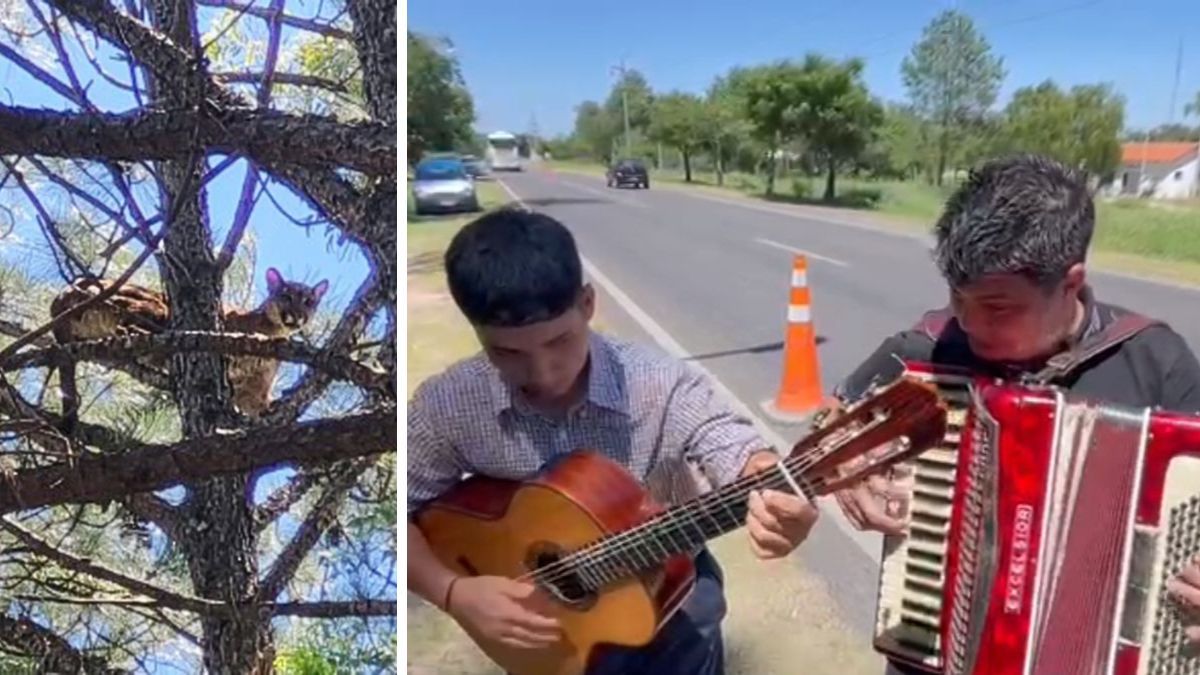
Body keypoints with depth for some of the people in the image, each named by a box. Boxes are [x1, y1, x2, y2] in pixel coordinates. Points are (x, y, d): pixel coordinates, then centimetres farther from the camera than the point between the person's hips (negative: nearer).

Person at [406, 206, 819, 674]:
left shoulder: (661, 388, -20)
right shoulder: (445, 408, -16)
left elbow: (739, 454, -26)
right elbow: (407, 512, -7)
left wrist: (777, 501, -48)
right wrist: (452, 593, -21)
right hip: (536, 615, 1)